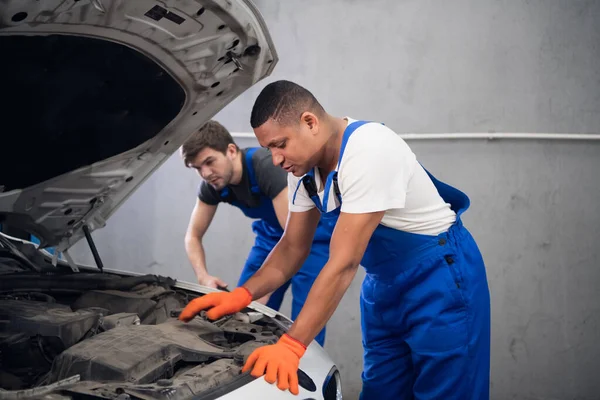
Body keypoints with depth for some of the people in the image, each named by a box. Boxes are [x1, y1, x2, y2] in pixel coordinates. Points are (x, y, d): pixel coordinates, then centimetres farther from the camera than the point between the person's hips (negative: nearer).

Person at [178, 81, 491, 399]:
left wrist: (290, 346, -34)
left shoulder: (369, 150, -30)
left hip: (440, 276, -7)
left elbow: (343, 264, -32)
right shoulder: (304, 164, -4)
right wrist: (240, 296, -11)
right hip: (384, 283, 8)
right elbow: (292, 247, 5)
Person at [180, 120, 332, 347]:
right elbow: (193, 236, -1)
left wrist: (263, 291, -37)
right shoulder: (212, 185, -12)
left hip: (313, 236, -7)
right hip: (272, 234, 7)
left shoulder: (267, 167, -34)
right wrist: (204, 277, -20)